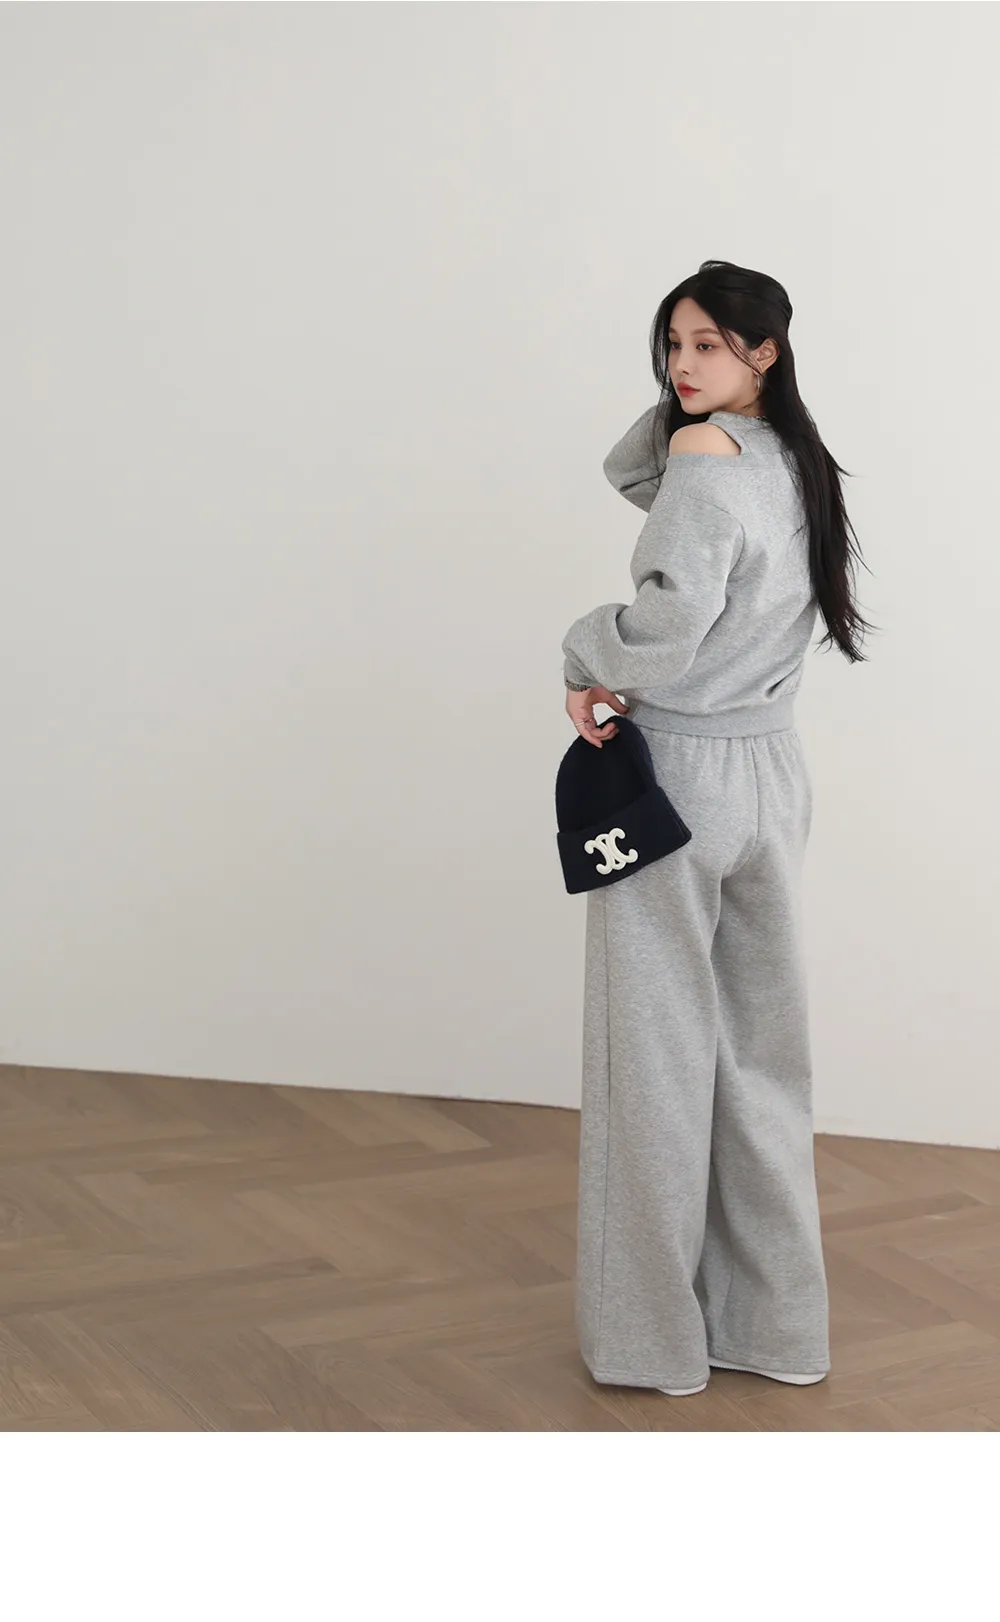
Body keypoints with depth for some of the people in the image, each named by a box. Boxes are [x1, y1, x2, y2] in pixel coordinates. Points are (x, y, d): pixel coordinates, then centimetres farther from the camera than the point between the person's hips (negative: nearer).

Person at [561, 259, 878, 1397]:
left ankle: (656, 1333, 12)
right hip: (773, 771, 8)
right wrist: (691, 401, 8)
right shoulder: (794, 459, 11)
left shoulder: (706, 454, -14)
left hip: (677, 775, -8)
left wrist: (586, 666, -11)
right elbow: (630, 473, 22)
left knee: (660, 1048, 2)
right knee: (761, 1048, 14)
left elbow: (674, 611, -28)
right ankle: (772, 1321, 23)